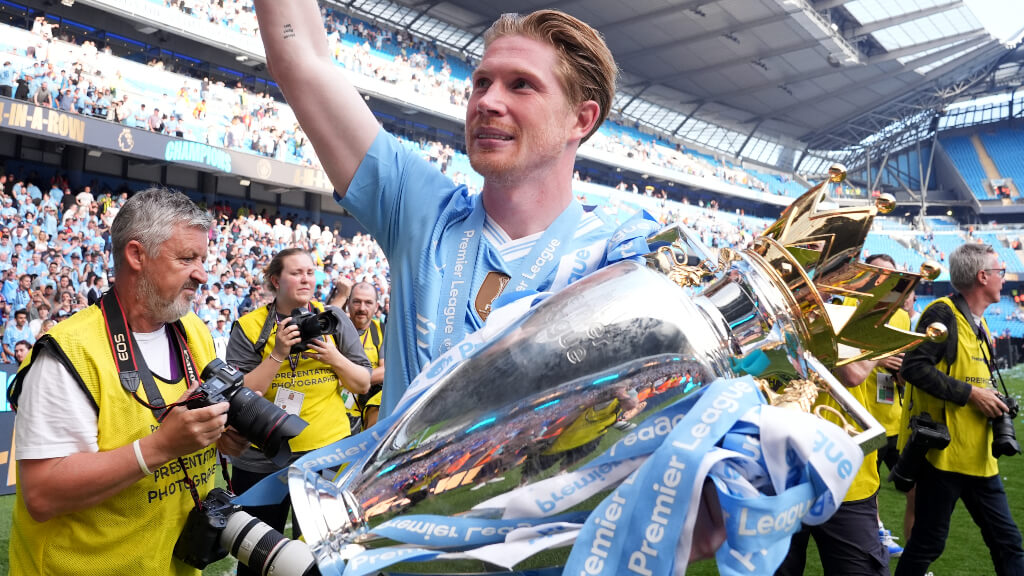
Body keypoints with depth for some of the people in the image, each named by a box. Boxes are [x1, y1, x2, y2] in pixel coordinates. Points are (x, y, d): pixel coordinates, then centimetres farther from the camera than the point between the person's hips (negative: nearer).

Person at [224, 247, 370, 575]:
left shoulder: (333, 318, 1)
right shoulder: (249, 327, -5)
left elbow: (363, 385, 2)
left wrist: (334, 357, -15)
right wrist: (278, 353, -20)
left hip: (329, 453, 1)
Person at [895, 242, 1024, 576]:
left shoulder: (978, 323, 15)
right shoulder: (943, 313, -13)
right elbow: (914, 367, -23)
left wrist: (990, 400, 6)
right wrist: (970, 393, -20)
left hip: (978, 455, 9)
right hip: (945, 452, -9)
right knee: (928, 544, 1)